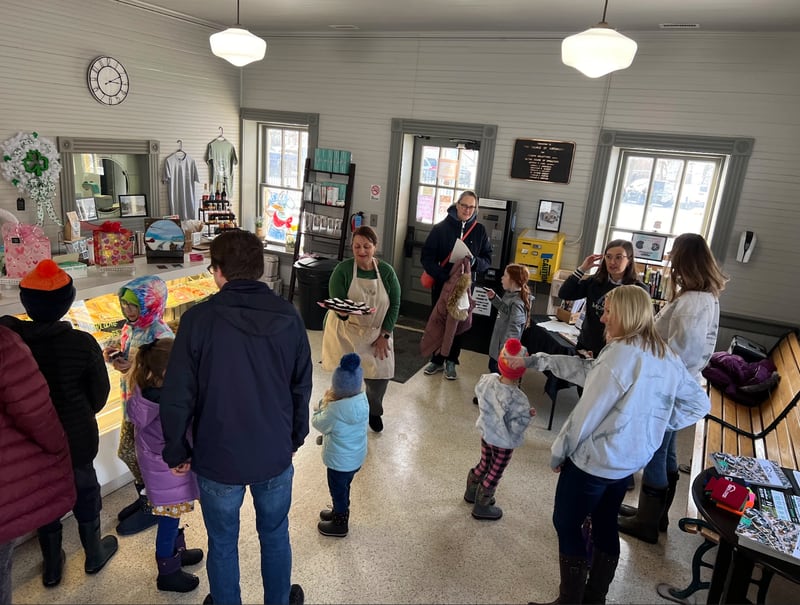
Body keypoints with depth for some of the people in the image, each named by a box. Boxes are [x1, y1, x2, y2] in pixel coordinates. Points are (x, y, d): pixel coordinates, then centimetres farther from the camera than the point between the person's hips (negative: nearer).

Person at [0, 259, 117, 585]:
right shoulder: (82, 343, -22)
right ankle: (94, 554, 41)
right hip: (76, 436, -2)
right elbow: (99, 393, -9)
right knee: (84, 491, 22)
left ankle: (52, 566, 41)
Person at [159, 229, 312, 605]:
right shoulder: (288, 316, -7)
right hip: (276, 454, 3)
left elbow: (177, 397, -13)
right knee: (275, 536, 22)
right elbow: (301, 387, 2)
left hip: (218, 458, -2)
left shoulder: (199, 319, -17)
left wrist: (177, 452, 2)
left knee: (222, 543, 20)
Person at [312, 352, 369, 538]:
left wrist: (324, 402, -9)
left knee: (338, 491, 18)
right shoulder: (362, 399, -12)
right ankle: (339, 513, 51)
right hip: (356, 457, 7)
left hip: (340, 462, -7)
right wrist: (332, 402, -10)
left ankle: (340, 525, 38)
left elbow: (318, 423, -16)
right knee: (343, 488, 29)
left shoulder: (336, 410, -34)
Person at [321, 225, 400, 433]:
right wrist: (343, 310, -37)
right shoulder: (343, 270, -10)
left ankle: (374, 411, 29)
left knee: (381, 373, -2)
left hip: (377, 333, 2)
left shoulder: (386, 271, -4)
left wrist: (385, 335, -7)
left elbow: (395, 304, -2)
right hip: (346, 331, -2)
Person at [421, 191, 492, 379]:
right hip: (441, 283, -1)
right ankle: (437, 359, 24)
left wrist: (475, 262, -19)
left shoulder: (479, 231, -1)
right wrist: (442, 276, -22)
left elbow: (487, 259, 4)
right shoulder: (441, 227, -6)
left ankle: (451, 361, 24)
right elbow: (427, 256, -9)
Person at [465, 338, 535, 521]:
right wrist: (528, 415, -13)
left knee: (484, 465, 29)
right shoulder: (518, 399, -34)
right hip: (503, 442, -6)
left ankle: (471, 492, 51)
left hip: (486, 433, 6)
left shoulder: (486, 380, -18)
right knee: (494, 473, 17)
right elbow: (516, 428, -27)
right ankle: (481, 507, 36)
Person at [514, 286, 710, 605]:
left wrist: (558, 451, -7)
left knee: (566, 525, 8)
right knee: (605, 525, 21)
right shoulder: (668, 358, 2)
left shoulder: (620, 353, -23)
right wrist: (635, 414, 7)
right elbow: (699, 403, 10)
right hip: (630, 461, 9)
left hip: (592, 458, -8)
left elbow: (587, 412, -20)